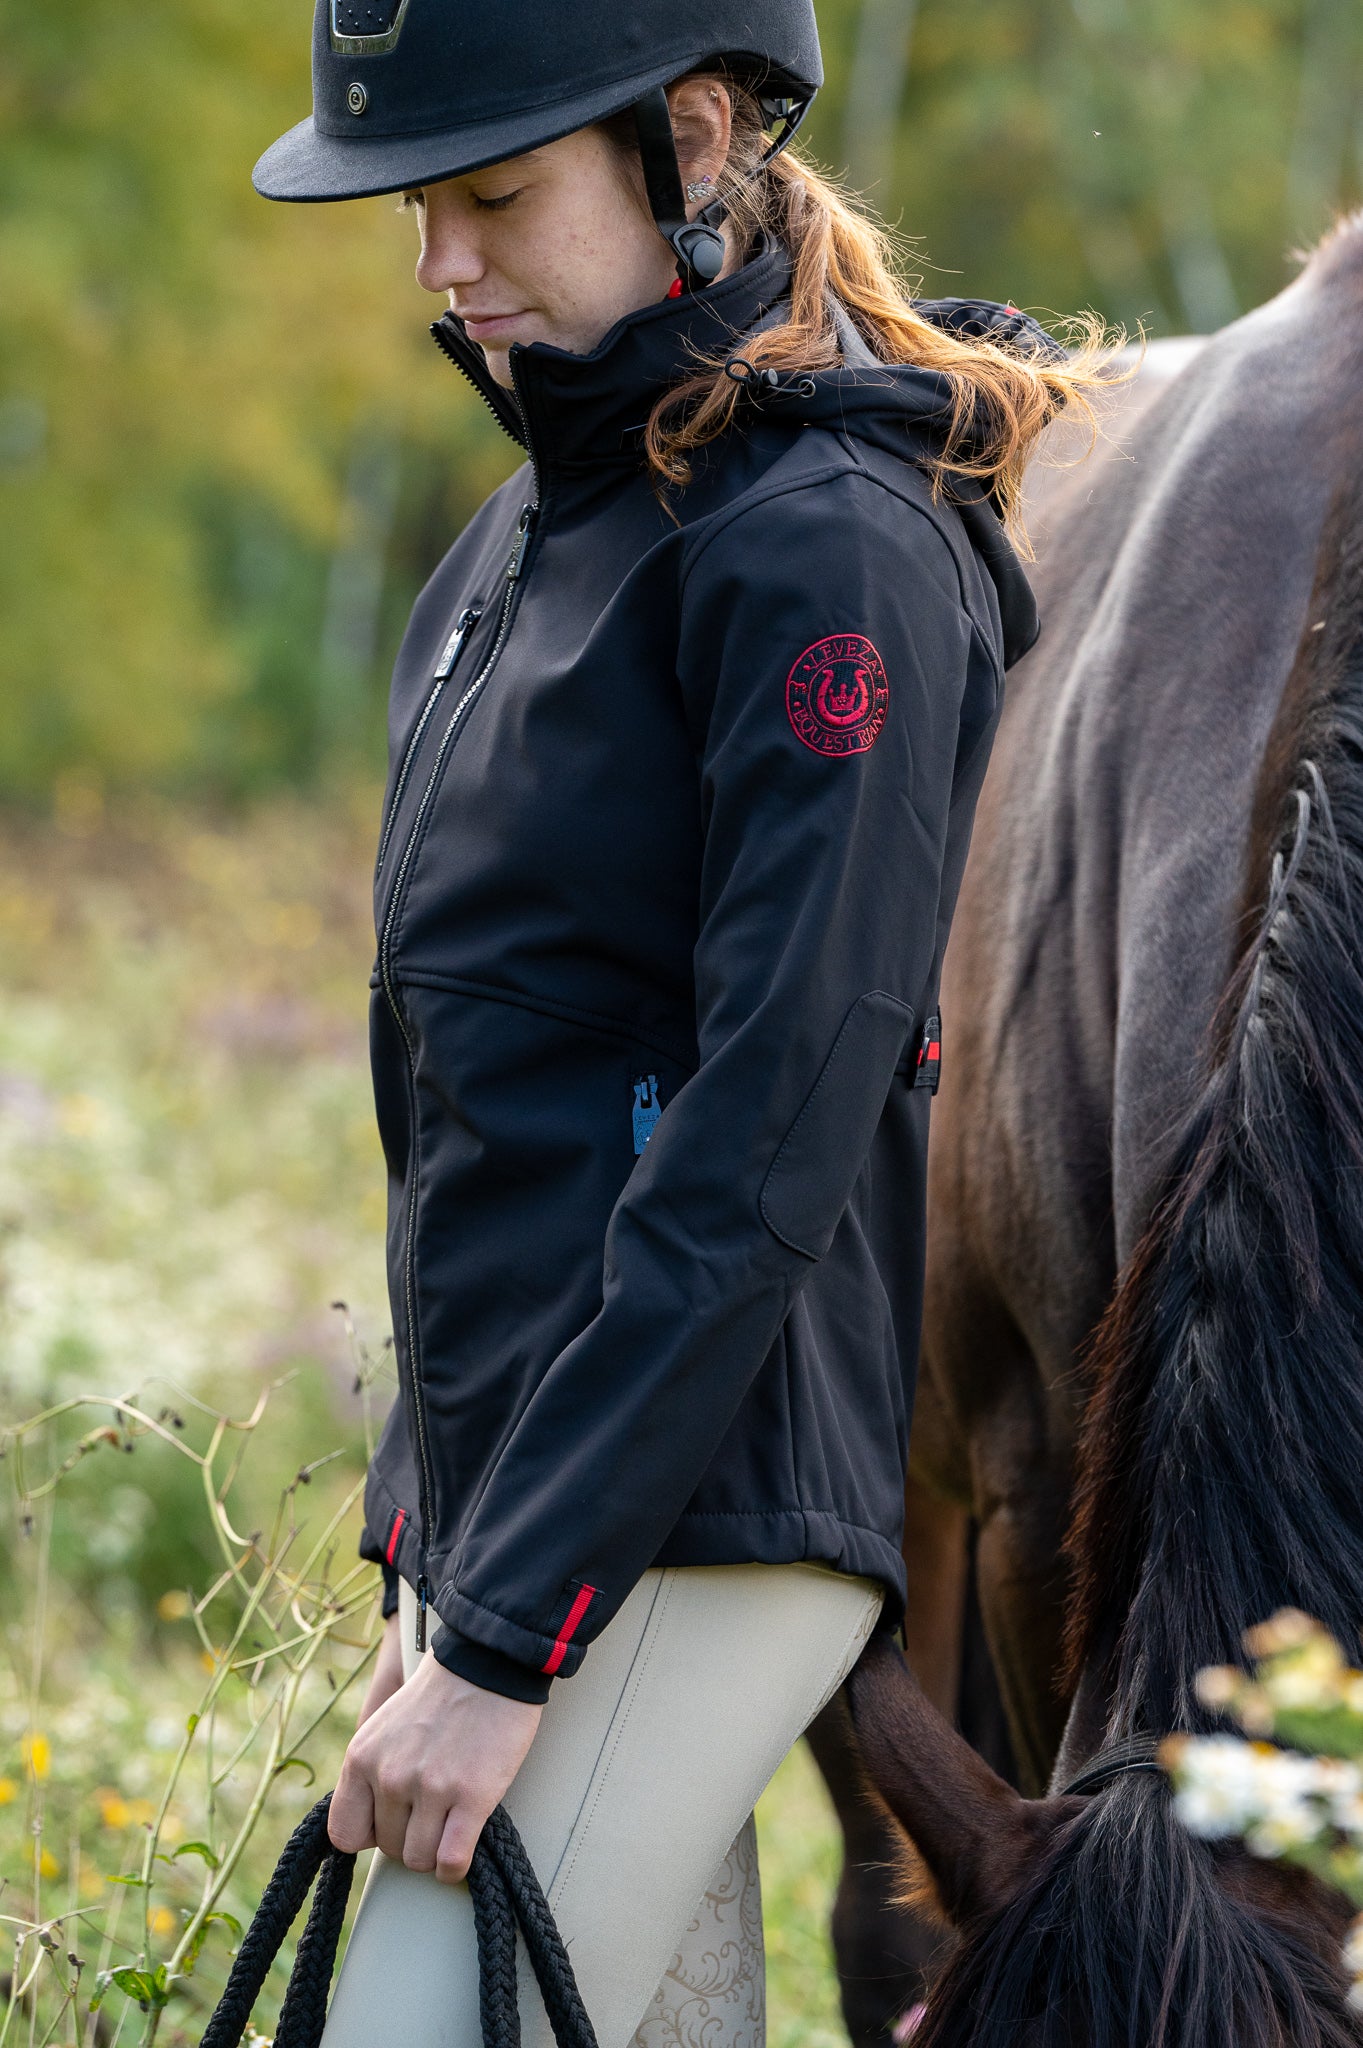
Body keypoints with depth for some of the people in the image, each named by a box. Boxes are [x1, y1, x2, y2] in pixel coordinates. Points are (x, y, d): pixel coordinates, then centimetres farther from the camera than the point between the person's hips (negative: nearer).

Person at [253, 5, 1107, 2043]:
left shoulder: (831, 549, -13)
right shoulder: (527, 540, 15)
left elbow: (774, 1141, -20)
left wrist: (506, 1641, -21)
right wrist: (432, 1578, 16)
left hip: (694, 1525, -9)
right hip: (504, 1492, 9)